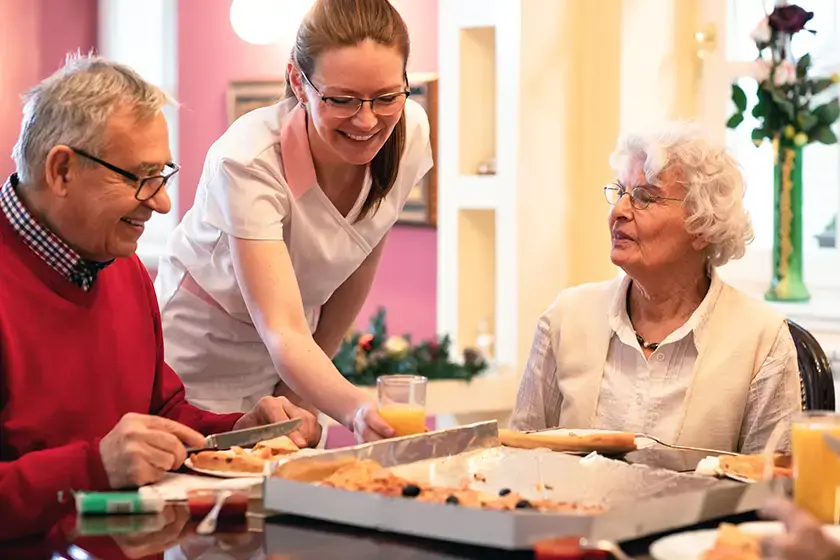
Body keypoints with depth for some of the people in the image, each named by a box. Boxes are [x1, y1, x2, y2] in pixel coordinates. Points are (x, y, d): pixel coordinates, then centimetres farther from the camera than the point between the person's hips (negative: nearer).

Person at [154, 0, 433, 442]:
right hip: (196, 369, -5)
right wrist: (354, 409, -56)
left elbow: (361, 261, 0)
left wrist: (311, 378, 4)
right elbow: (281, 331, -38)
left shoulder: (410, 135, -16)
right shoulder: (248, 160, -32)